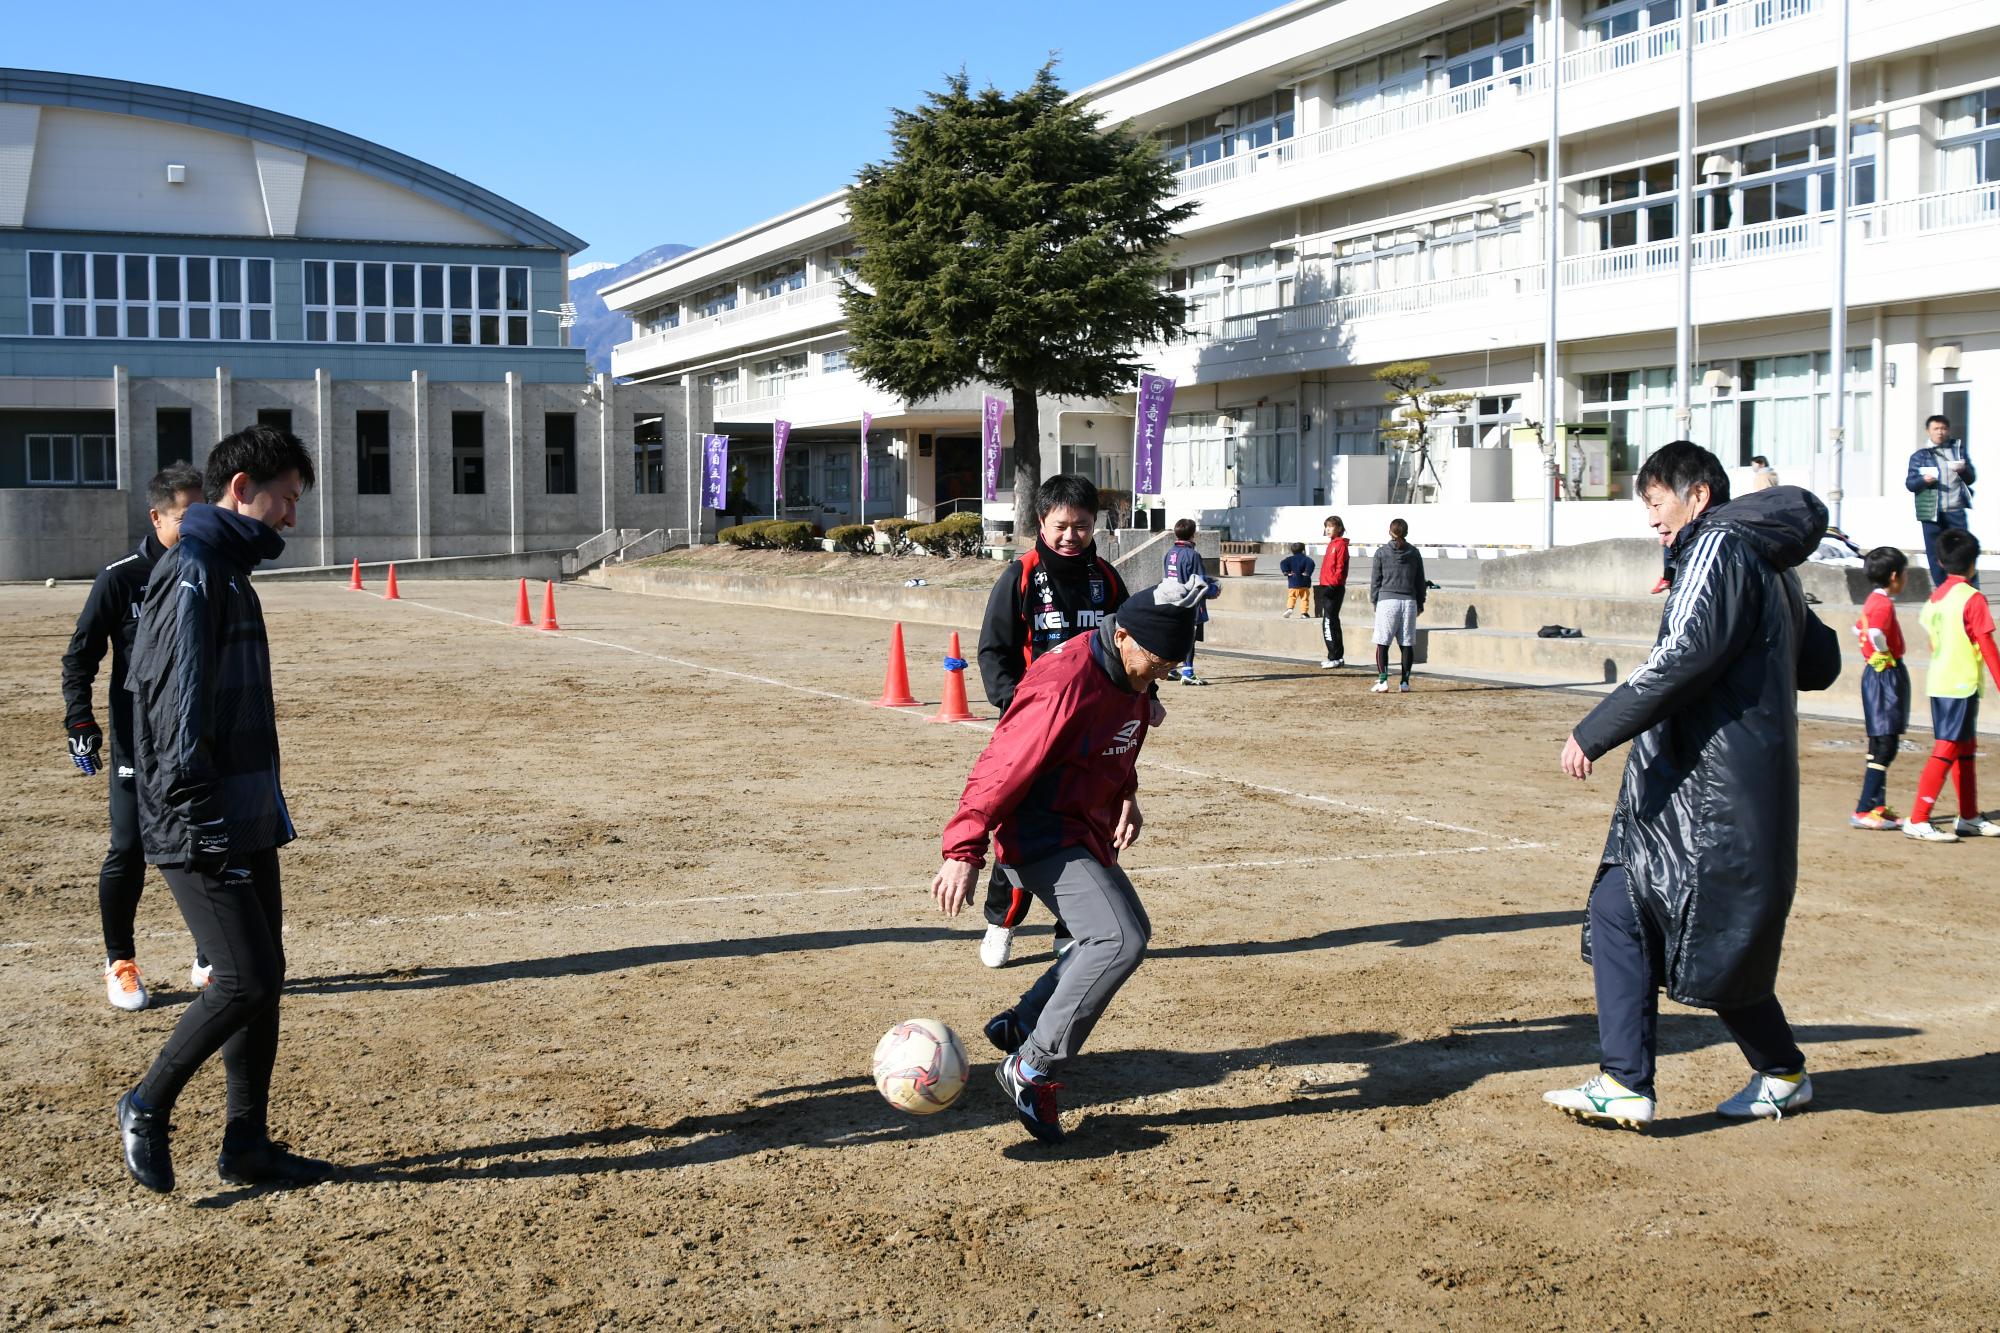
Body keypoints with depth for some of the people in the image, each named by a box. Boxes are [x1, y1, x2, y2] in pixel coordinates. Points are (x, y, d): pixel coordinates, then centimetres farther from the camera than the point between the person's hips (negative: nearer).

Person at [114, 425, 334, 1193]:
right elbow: (177, 707, -20)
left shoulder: (230, 575, 16)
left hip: (248, 823, 10)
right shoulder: (192, 576, -14)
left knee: (264, 978, 10)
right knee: (245, 980, -9)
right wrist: (199, 822, -22)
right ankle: (148, 1107, 11)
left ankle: (247, 1146, 18)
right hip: (204, 831, -10)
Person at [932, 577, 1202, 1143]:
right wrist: (964, 852, -27)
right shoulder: (1066, 685, -26)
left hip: (1086, 832, 10)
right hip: (1042, 836, -10)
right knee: (1119, 941, -21)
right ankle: (1033, 1070, -11)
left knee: (1129, 932, 19)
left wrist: (1125, 799, 2)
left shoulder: (1132, 678, 4)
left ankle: (1019, 1023, 24)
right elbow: (1003, 765, -26)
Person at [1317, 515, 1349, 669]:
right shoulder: (1332, 544, 18)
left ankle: (1335, 658, -8)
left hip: (1334, 588, -10)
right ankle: (1338, 657, 20)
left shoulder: (1340, 544, -10)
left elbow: (1340, 568, -17)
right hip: (1327, 588, 10)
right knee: (1332, 622, 14)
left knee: (1329, 623, -10)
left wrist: (1333, 583, -21)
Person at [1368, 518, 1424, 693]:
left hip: (1387, 601, -3)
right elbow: (1420, 580, 13)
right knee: (1406, 644, 7)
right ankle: (1405, 682, 8)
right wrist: (1420, 603, 21)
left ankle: (1382, 681, -9)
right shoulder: (1415, 553, 7)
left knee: (1382, 643, 0)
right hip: (1409, 601, 3)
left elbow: (1375, 580, 2)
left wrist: (1375, 602, 9)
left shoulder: (1381, 552, -1)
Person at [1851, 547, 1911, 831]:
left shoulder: (1872, 602, 12)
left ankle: (1877, 806, 20)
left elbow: (1859, 629, 27)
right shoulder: (1884, 604, -17)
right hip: (1887, 676, -10)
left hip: (1878, 675, 10)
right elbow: (1875, 634, -34)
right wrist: (1885, 653, -17)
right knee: (1885, 746, -9)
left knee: (1881, 746, 14)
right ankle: (1863, 812, -11)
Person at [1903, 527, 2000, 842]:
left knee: (1965, 749, 18)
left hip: (1938, 683, 8)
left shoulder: (1935, 597, 9)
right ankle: (1918, 820, -11)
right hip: (1962, 685, -8)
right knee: (1946, 751, -8)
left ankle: (1969, 818, 27)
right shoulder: (1972, 599, -13)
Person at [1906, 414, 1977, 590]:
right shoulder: (1919, 455, 6)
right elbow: (1909, 483, 3)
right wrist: (1923, 480, -18)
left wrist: (1964, 470, -8)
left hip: (1956, 511, 1)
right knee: (1935, 554, 1)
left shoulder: (1958, 449, 13)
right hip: (1931, 512, -1)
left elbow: (1972, 478, 15)